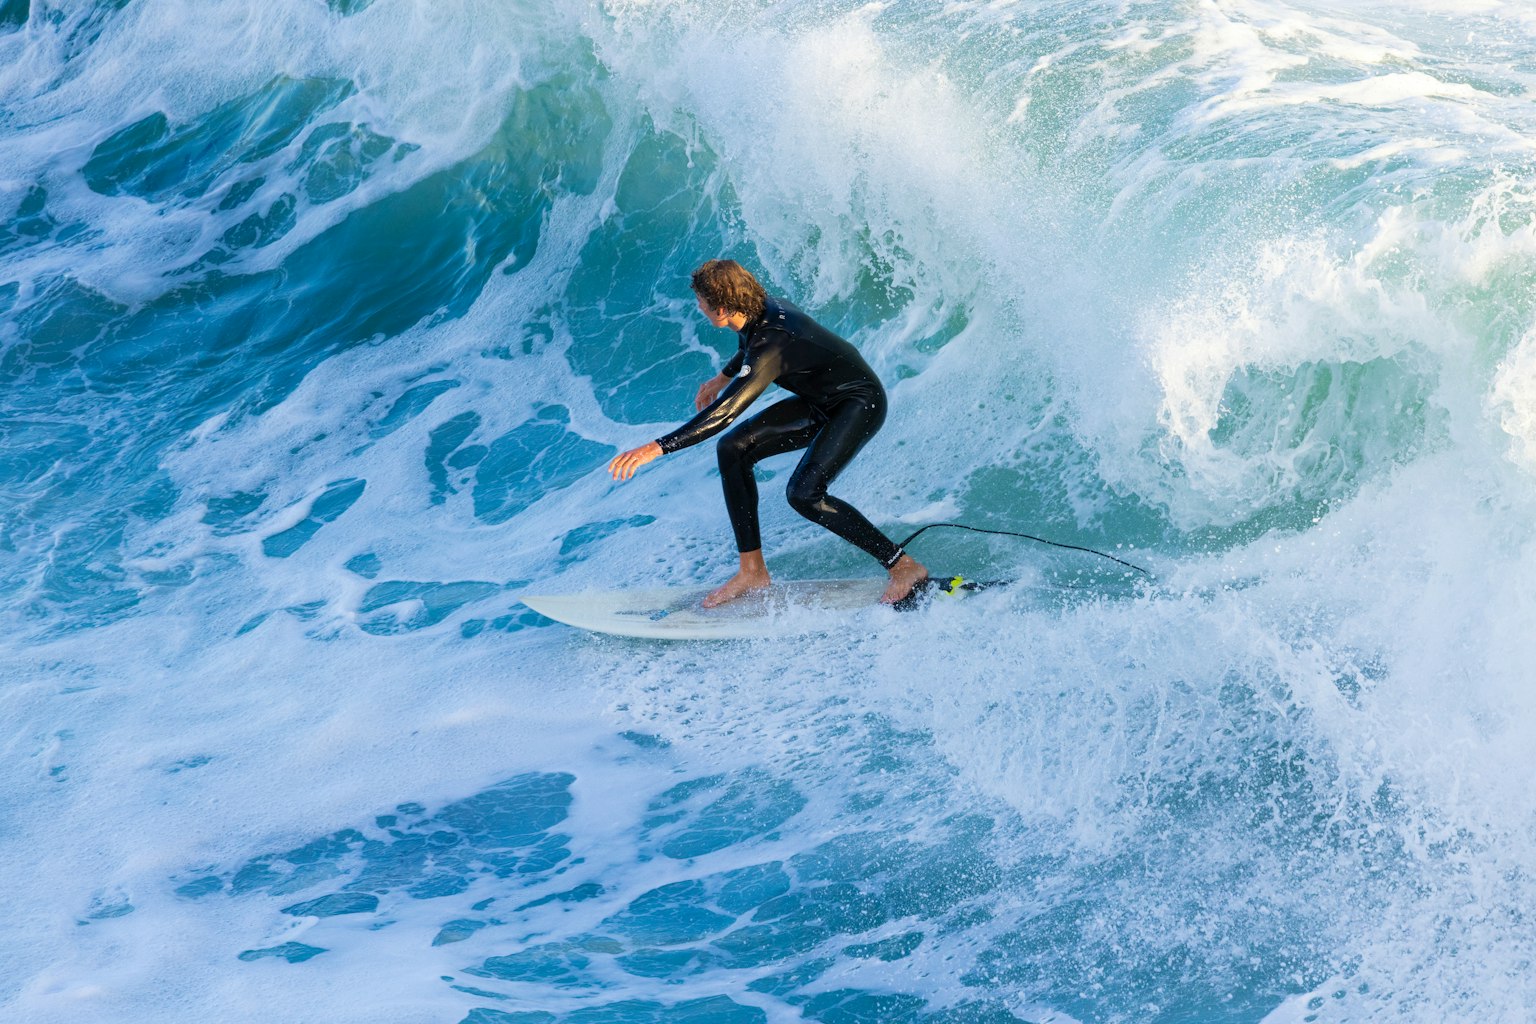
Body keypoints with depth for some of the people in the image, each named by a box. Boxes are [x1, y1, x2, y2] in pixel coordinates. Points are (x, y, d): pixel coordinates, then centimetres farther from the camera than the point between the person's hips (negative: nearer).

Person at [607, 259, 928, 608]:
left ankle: (905, 567, -13)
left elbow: (723, 413, -40)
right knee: (733, 449, -2)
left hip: (860, 405, -10)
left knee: (805, 493, -26)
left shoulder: (771, 346, -33)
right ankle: (752, 571, 2)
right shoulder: (761, 309, -8)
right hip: (819, 402, 10)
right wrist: (722, 379, 30)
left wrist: (657, 448, -41)